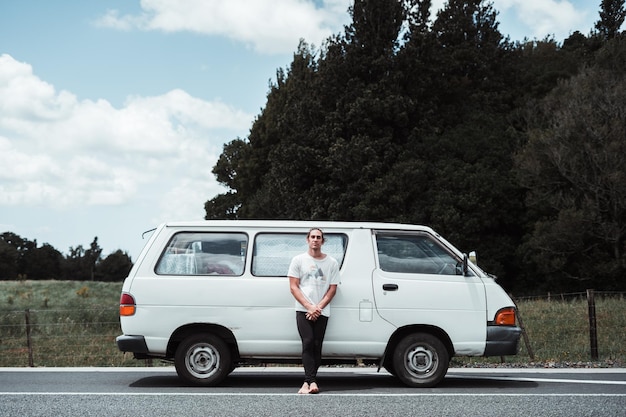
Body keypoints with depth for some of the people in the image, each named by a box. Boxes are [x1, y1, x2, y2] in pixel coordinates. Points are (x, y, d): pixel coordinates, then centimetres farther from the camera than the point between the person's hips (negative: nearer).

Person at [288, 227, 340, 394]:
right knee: (308, 343, -14)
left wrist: (318, 307, -7)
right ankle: (312, 381, -19)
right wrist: (309, 307, -9)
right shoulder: (299, 260, 5)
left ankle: (308, 382, 2)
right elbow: (293, 287, 1)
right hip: (303, 310, -2)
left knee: (316, 346, -2)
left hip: (322, 311, 2)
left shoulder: (331, 263, 8)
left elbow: (332, 289, 6)